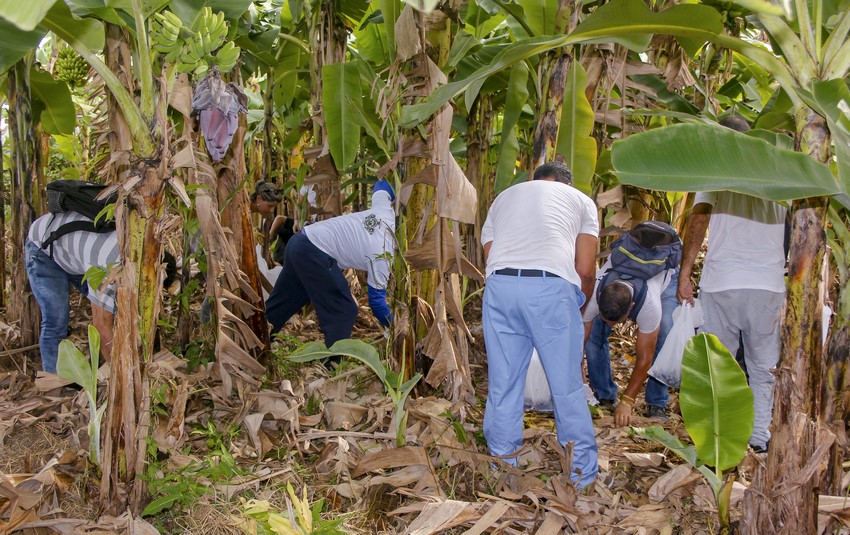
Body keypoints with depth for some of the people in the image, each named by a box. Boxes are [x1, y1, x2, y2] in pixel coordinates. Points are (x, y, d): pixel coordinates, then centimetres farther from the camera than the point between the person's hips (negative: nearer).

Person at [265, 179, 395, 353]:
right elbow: (376, 300, -6)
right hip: (313, 254, -9)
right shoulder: (382, 254, -13)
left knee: (280, 303, 20)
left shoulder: (386, 211, 4)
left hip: (299, 241, 9)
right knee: (343, 311, -5)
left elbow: (382, 185, 26)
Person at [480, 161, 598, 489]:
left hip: (499, 285, 3)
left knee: (502, 388, 11)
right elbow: (585, 269, 12)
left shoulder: (503, 198, 32)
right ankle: (583, 477, 16)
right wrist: (580, 304, 30)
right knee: (568, 389, 7)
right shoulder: (580, 199, 24)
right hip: (552, 286, -2)